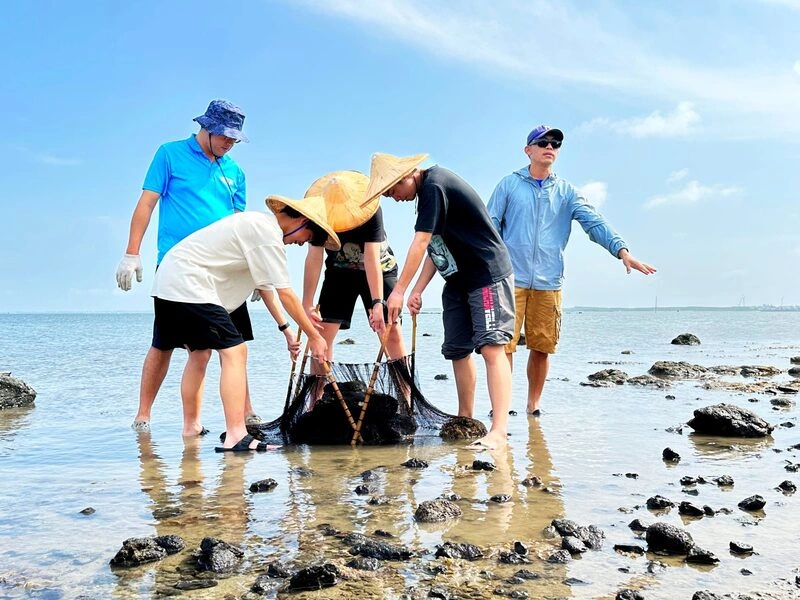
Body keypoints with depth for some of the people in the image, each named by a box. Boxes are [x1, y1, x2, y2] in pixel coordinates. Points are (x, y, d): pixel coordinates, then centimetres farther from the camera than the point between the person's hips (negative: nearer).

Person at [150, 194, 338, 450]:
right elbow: (285, 295, -16)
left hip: (168, 283, 11)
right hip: (188, 285, -11)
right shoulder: (269, 234, -15)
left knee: (199, 353, 18)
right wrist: (314, 336, -9)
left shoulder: (260, 225, 17)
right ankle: (236, 436, -20)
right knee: (234, 352, -15)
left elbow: (265, 288, 19)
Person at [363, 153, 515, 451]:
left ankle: (498, 431, -21)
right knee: (457, 349, 10)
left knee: (491, 346, -16)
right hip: (458, 280, 10)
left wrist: (399, 290, -19)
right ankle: (465, 420, 23)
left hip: (488, 275, -10)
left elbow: (421, 242, -22)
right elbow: (436, 247, 12)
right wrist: (418, 290, 5)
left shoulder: (434, 185, -18)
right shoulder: (427, 191, 12)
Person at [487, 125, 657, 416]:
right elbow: (491, 227, 5)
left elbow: (593, 222, 2)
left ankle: (534, 405, 21)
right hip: (511, 279, -2)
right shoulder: (510, 184, 6)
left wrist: (622, 251, -11)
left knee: (541, 346, 6)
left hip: (549, 282, 3)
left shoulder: (566, 192, 12)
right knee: (504, 344, -6)